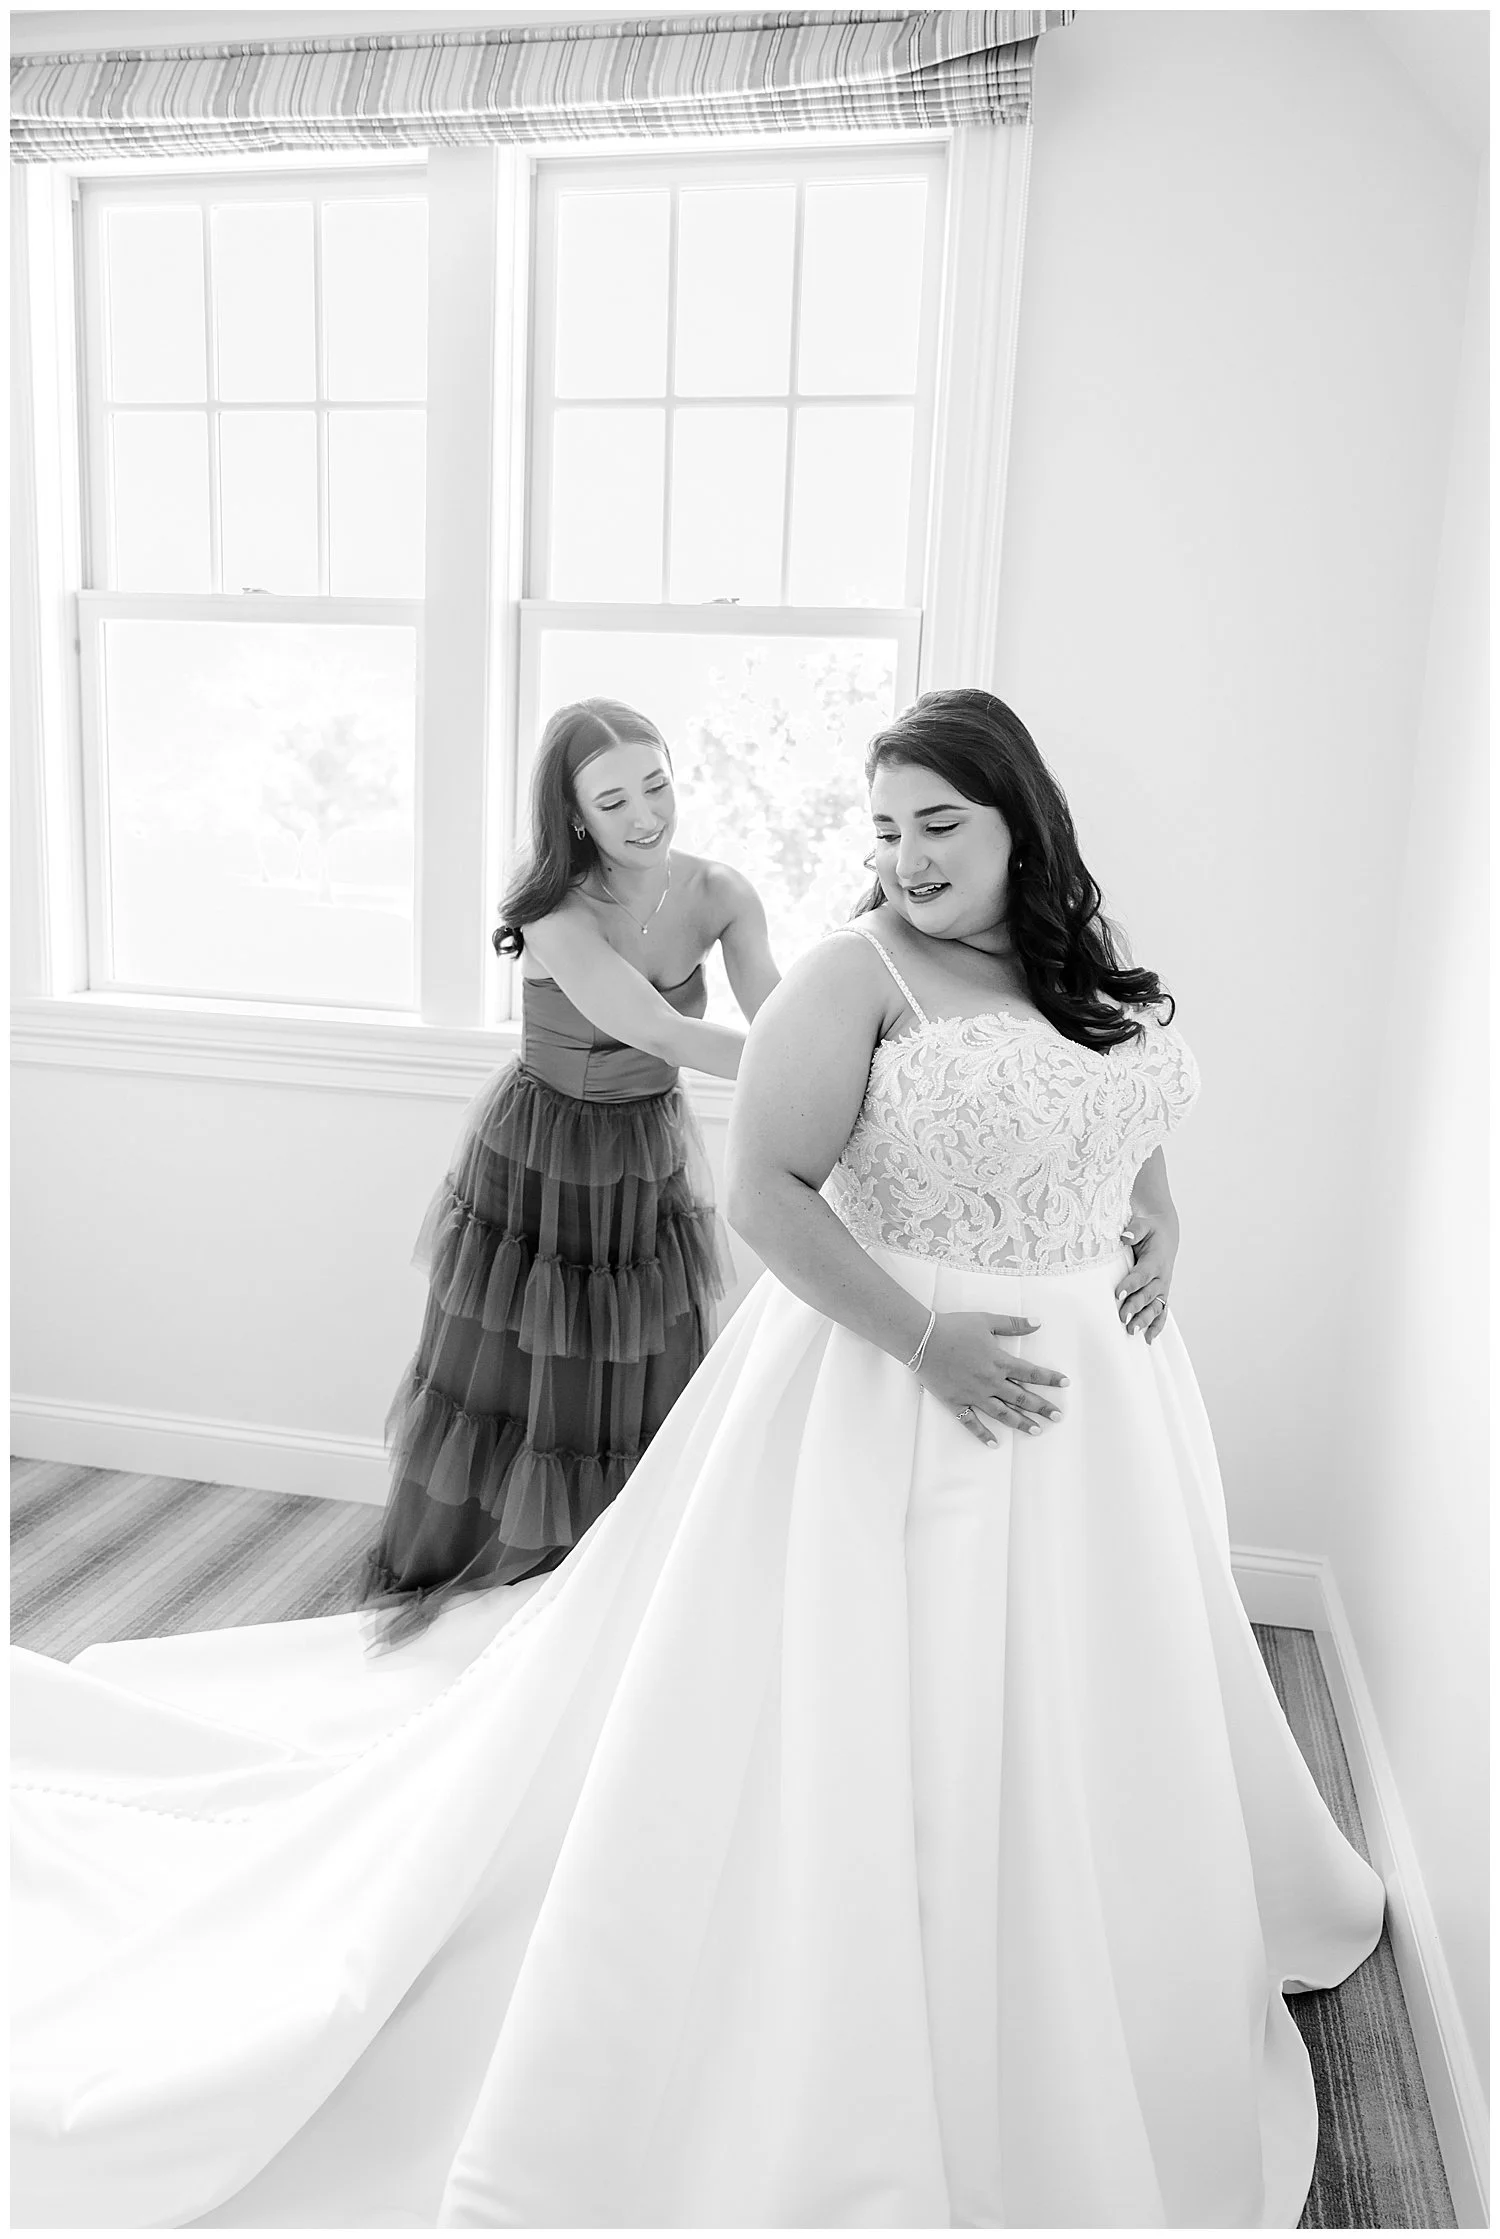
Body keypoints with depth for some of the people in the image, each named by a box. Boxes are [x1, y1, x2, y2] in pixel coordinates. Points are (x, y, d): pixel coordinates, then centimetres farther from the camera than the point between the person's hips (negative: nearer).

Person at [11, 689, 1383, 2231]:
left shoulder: (1091, 974, 8)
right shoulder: (856, 972, -13)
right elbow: (765, 1193, -19)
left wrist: (1158, 1227, 4)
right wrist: (924, 1334, -24)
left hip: (1094, 1403, 7)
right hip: (898, 1389, -7)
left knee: (1072, 1723, 23)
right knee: (867, 1740, 2)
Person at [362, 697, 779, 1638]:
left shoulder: (720, 896, -13)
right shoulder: (559, 919, -27)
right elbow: (670, 1036, -36)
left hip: (652, 1162, 4)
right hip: (538, 1161, -4)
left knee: (642, 1392, 13)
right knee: (513, 1380, 13)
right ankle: (454, 1577, 39)